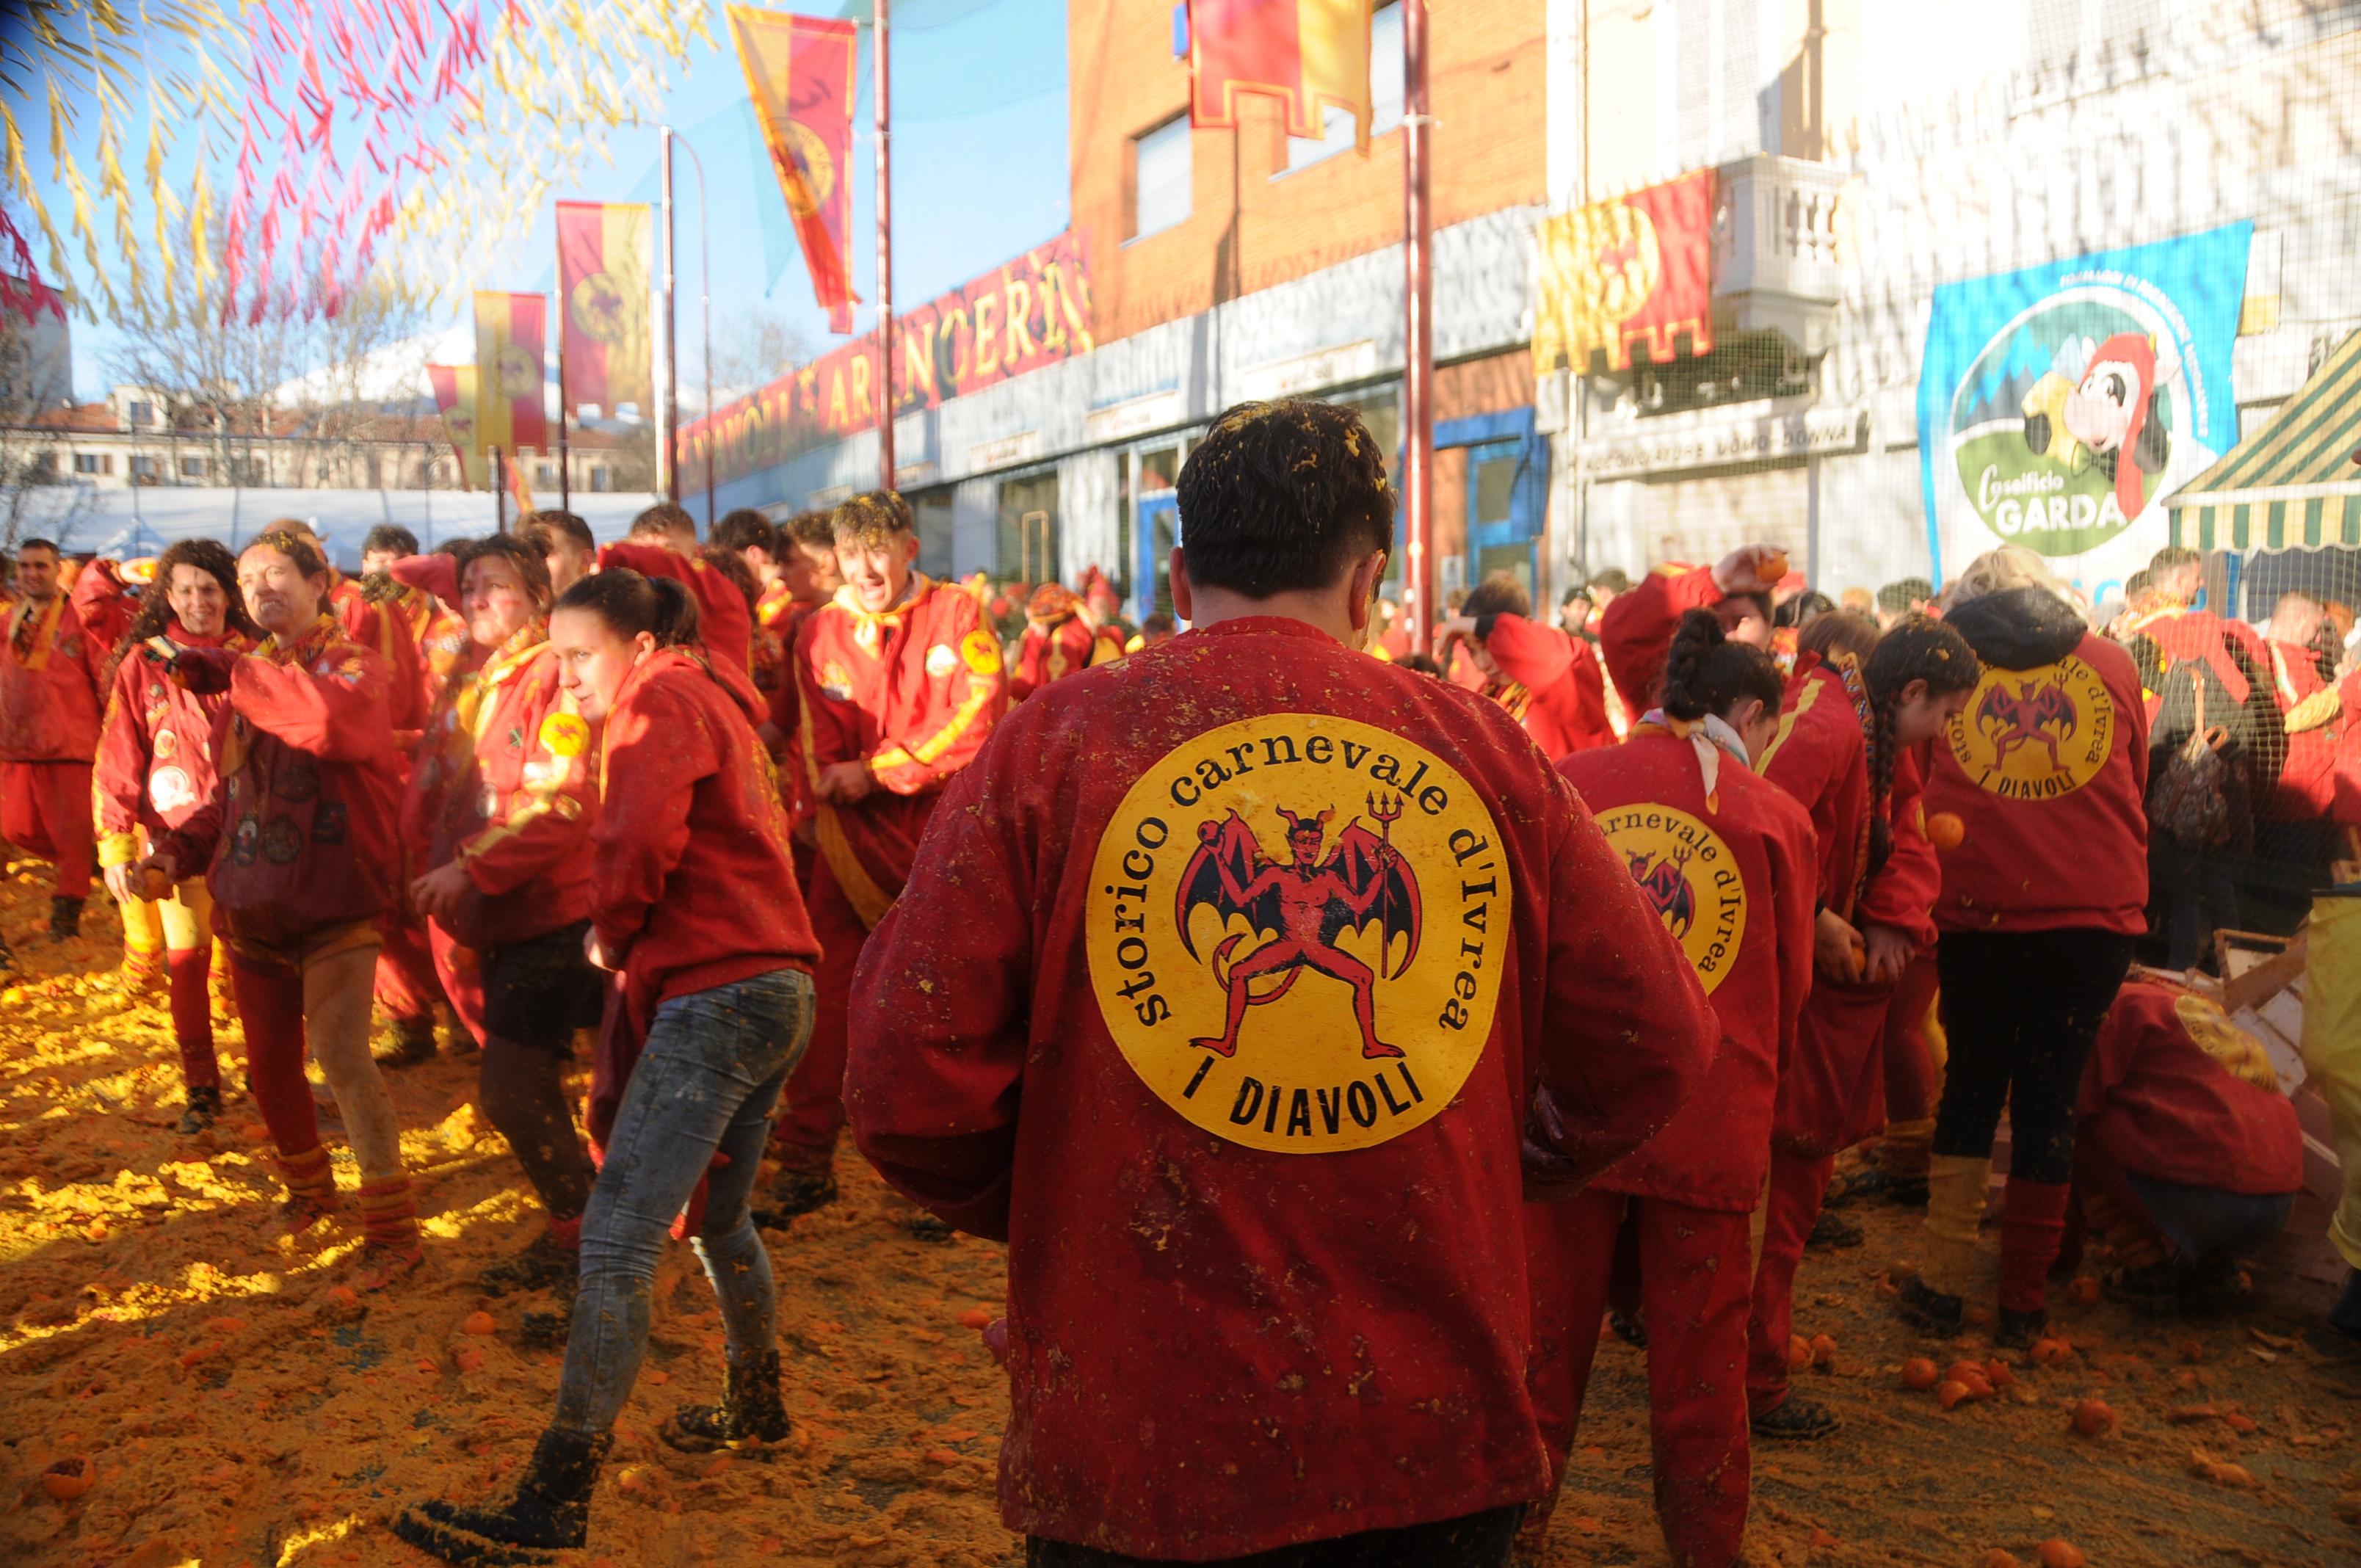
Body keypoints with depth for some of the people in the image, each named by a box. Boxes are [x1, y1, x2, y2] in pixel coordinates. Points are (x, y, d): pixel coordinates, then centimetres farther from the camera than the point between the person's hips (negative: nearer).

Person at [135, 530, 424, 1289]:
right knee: (270, 1062, 15)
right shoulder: (247, 677, 13)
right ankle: (307, 1188, 39)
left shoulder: (355, 666, -6)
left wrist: (225, 673, -25)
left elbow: (329, 722, -31)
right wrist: (176, 851, 2)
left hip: (334, 905, -7)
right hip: (251, 905, 7)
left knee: (340, 1053, -18)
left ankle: (392, 1227, -10)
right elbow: (231, 795, 19)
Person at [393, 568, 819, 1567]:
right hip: (776, 993, 10)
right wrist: (630, 936, 8)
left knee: (617, 1239, -11)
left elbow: (640, 838, -20)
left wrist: (611, 930, -2)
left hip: (716, 994, -10)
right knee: (718, 1218, 24)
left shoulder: (664, 702, -4)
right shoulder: (713, 704, 24)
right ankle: (756, 1406, 40)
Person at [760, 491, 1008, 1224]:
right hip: (857, 837, 2)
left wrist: (876, 771, -13)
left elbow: (981, 716, -11)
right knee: (827, 993, 0)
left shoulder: (955, 612, 0)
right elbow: (822, 754, 5)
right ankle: (805, 1162, 13)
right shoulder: (820, 633, 7)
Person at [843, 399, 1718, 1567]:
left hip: (1137, 1430, -1)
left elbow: (905, 1090, -11)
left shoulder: (1051, 743, -7)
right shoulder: (1485, 749, -2)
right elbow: (1657, 1050, 1)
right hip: (1438, 1434, 2)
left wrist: (1056, 1204, 8)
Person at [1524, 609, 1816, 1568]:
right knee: (1698, 1370, 14)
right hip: (1710, 1125, -1)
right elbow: (1788, 990, 9)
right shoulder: (1775, 814, 0)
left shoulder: (1565, 785, 1)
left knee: (1543, 1354, 14)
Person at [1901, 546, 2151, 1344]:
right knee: (2048, 1097, 8)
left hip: (1978, 915, 0)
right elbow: (2134, 788, 17)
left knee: (1970, 1087, 15)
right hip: (2095, 918, 1)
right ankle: (2023, 1301, 14)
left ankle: (1941, 1284, 14)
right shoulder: (2113, 663, 7)